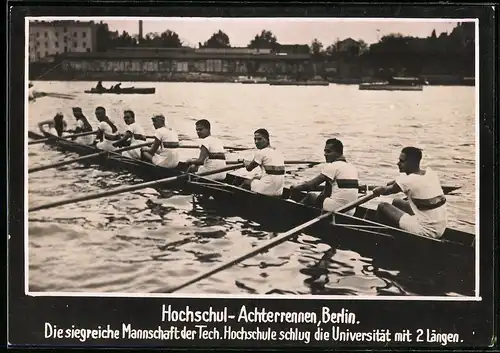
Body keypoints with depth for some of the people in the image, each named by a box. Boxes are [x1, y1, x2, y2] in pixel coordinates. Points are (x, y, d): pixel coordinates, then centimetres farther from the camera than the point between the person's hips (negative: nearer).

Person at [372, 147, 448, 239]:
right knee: (397, 202, 25)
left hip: (426, 231, -8)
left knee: (383, 207, 3)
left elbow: (386, 191, 4)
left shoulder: (407, 181, -17)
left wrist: (377, 190, 23)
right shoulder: (431, 173, 2)